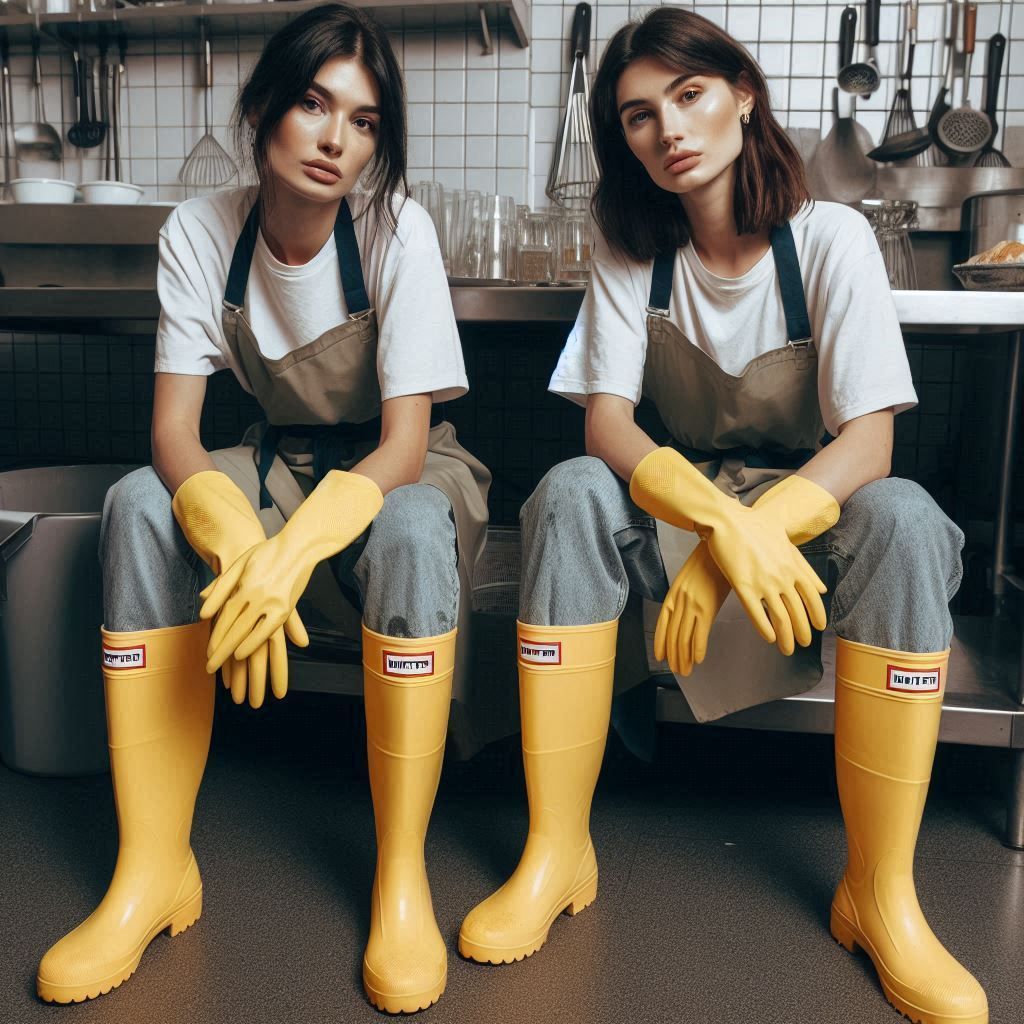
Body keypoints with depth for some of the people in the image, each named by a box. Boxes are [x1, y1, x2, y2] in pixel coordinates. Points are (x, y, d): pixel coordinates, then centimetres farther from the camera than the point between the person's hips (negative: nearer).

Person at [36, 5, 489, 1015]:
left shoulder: (397, 228, -18)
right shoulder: (199, 231, -10)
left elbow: (405, 441, -23)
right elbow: (173, 430, -17)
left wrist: (292, 553, -39)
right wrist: (238, 547, -37)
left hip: (400, 470, -3)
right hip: (282, 461, 3)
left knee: (411, 530, -37)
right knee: (138, 506, -25)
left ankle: (402, 875, -23)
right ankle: (152, 869, -18)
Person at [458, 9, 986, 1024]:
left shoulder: (830, 237, -11)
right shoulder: (629, 247, -4)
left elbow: (868, 443, -19)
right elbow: (607, 422, -16)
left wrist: (747, 537, -35)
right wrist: (721, 527, -34)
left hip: (816, 496, -1)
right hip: (685, 493, 2)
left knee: (904, 521, -33)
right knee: (570, 493, -28)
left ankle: (879, 892, -22)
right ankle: (556, 853, -22)